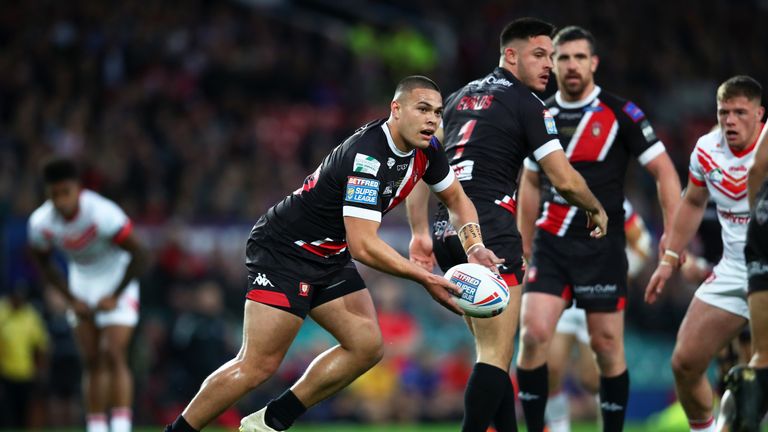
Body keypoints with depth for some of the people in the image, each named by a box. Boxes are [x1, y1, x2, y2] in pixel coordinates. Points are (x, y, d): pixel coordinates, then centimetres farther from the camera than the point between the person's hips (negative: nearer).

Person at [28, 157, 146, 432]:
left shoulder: (102, 213, -32)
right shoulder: (41, 222, -17)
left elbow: (137, 254, -21)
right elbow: (43, 262, 4)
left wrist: (115, 297, -17)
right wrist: (71, 299, -2)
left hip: (117, 280, -5)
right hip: (82, 282, 5)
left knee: (114, 356, -16)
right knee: (91, 361, 4)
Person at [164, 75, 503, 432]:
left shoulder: (424, 149, -2)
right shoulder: (368, 157, -29)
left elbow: (456, 198, 15)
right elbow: (363, 246, -31)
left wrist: (475, 247, -3)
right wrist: (425, 279, -26)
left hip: (330, 257, 9)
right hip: (284, 251, -9)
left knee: (366, 347, -1)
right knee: (258, 366, -13)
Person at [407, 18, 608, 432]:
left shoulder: (459, 98, 19)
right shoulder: (525, 103, -3)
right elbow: (565, 180, -6)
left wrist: (420, 233, 18)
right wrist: (597, 210, 13)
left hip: (447, 230, 8)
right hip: (490, 231, -8)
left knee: (493, 350, 16)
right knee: (496, 356, -8)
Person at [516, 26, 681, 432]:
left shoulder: (620, 113, -4)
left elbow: (664, 171, -2)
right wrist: (525, 245, 20)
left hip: (602, 246, -3)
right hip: (550, 245, 3)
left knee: (607, 346, -1)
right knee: (533, 334, -12)